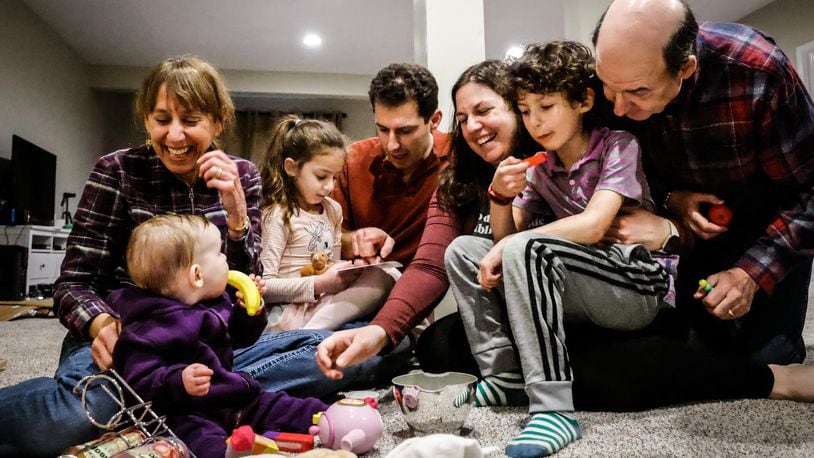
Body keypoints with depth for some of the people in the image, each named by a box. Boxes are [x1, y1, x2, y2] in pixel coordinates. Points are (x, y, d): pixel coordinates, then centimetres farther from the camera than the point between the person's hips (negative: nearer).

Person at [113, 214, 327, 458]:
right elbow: (139, 382, -22)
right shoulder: (148, 329, -19)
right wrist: (178, 382, -39)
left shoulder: (214, 304, 10)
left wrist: (248, 310, 7)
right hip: (187, 415, -9)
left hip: (236, 399, 9)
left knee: (299, 410, 2)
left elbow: (237, 338, 26)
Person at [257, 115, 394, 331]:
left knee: (381, 279, -22)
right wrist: (319, 285, -20)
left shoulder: (333, 210, 17)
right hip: (290, 311, -8)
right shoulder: (278, 215, -7)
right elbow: (265, 285, -12)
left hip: (329, 303, 8)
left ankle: (312, 331, -30)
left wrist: (348, 272, -2)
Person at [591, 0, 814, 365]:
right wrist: (669, 198, -23)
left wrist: (753, 273, -30)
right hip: (700, 227, 3)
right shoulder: (616, 79, -21)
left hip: (774, 226, -3)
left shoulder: (757, 71, -32)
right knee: (703, 341, 12)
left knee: (770, 356, -9)